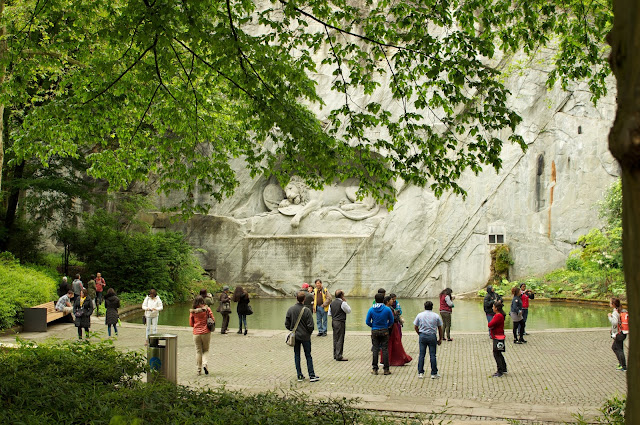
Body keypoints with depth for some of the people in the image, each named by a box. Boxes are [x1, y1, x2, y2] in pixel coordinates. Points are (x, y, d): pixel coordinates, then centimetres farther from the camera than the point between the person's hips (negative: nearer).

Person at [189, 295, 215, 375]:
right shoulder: (207, 309, -6)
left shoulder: (192, 311, -3)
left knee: (198, 351, 11)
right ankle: (205, 364, -11)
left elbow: (191, 324, 3)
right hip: (206, 332, 0)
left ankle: (199, 369, 13)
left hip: (196, 333, 1)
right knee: (205, 350, 13)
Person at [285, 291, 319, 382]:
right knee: (308, 356, 7)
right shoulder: (307, 311, -17)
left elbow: (287, 324, -1)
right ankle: (312, 375, 9)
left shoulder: (290, 309, -6)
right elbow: (310, 325, -14)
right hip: (305, 336, -3)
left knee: (297, 356, 12)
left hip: (295, 336, 3)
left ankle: (299, 376, 13)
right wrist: (309, 333, 6)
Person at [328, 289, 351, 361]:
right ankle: (339, 356, -3)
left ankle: (335, 355, 22)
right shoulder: (342, 303, -16)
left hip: (333, 322, 8)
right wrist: (345, 302, 1)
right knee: (340, 339, -3)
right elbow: (349, 311, -4)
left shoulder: (332, 303, 7)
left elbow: (329, 313, 12)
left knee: (335, 339, 15)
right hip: (340, 323, -8)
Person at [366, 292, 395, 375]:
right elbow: (391, 321, 0)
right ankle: (386, 369, 5)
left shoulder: (371, 310, -5)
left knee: (375, 350, 6)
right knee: (385, 350, 4)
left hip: (374, 331, 1)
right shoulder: (387, 309, -7)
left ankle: (375, 369, 8)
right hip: (384, 331, -1)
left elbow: (367, 321, -2)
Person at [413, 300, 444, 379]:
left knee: (421, 354, 6)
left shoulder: (419, 315, 3)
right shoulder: (436, 316, 2)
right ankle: (434, 373, 5)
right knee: (432, 355, 2)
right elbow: (440, 329, 6)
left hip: (422, 336, 1)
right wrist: (440, 339, 14)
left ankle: (420, 373, 7)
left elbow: (415, 327, 5)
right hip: (432, 336, -1)